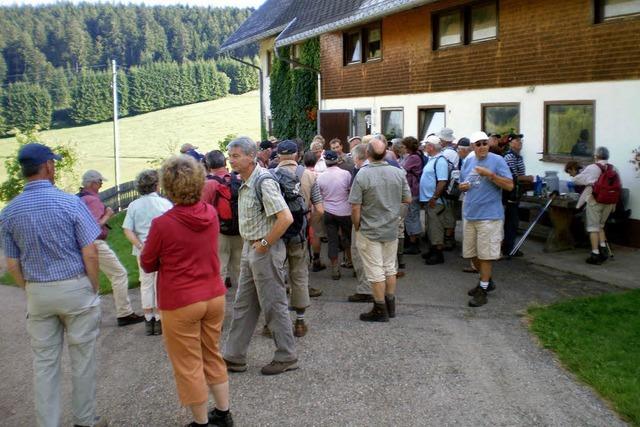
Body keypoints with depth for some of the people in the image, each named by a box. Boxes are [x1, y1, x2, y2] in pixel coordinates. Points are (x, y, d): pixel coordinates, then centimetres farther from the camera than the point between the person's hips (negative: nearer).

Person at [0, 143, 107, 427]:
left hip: (37, 294, 4)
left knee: (44, 362, 12)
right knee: (82, 358, 10)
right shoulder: (70, 203, -14)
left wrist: (31, 292, 16)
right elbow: (90, 254, -13)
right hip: (75, 288, -3)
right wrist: (94, 289, 0)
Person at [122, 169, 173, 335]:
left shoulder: (133, 205, 0)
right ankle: (158, 320, 15)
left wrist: (140, 246, -10)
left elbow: (127, 231, -7)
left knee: (146, 284, 14)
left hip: (143, 251, 2)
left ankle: (148, 319, 20)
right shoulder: (165, 203, -7)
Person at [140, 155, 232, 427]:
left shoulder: (162, 224, -20)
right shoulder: (211, 213, -4)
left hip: (180, 303, -5)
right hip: (214, 296, 6)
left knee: (189, 366, 9)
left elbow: (147, 265, -4)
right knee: (213, 357, 21)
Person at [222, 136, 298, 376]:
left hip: (265, 251, -10)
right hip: (249, 249, 10)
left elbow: (286, 218, -27)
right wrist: (248, 245, 13)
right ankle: (234, 357, 24)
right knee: (243, 305, 14)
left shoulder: (263, 182, -20)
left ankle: (286, 358, 16)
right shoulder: (245, 183, 10)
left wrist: (264, 244, -19)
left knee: (274, 306, 2)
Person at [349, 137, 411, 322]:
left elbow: (355, 208, -16)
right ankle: (390, 305, 29)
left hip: (369, 231, -4)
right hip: (392, 230, 5)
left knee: (376, 272, 5)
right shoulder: (398, 173, -6)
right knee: (390, 268, 18)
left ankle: (381, 310, 15)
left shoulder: (362, 175, -19)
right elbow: (408, 199, 3)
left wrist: (357, 228, -1)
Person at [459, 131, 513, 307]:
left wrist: (490, 174, -21)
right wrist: (462, 186, -2)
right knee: (472, 253, 15)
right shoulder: (468, 161, 10)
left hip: (489, 215, -6)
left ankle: (482, 290, 10)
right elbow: (462, 184, 22)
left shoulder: (497, 160, -8)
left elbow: (510, 186, -13)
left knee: (485, 254, -1)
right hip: (469, 214, 7)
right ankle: (486, 280, 36)